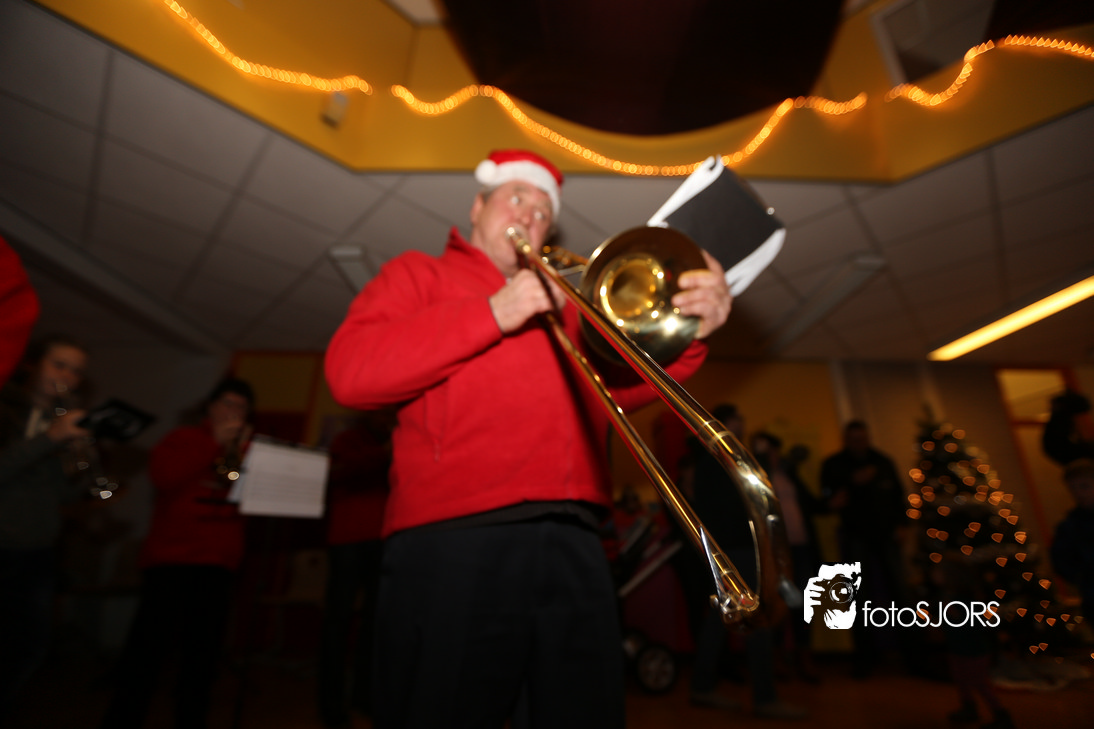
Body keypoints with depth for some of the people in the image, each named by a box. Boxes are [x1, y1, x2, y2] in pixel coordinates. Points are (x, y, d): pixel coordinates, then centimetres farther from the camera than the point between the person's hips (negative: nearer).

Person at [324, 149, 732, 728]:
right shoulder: (421, 274, 13)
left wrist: (690, 331, -2)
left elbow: (623, 386, 16)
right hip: (455, 543, -4)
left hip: (574, 548, 5)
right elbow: (350, 372, -4)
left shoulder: (562, 305, 26)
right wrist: (491, 315, -9)